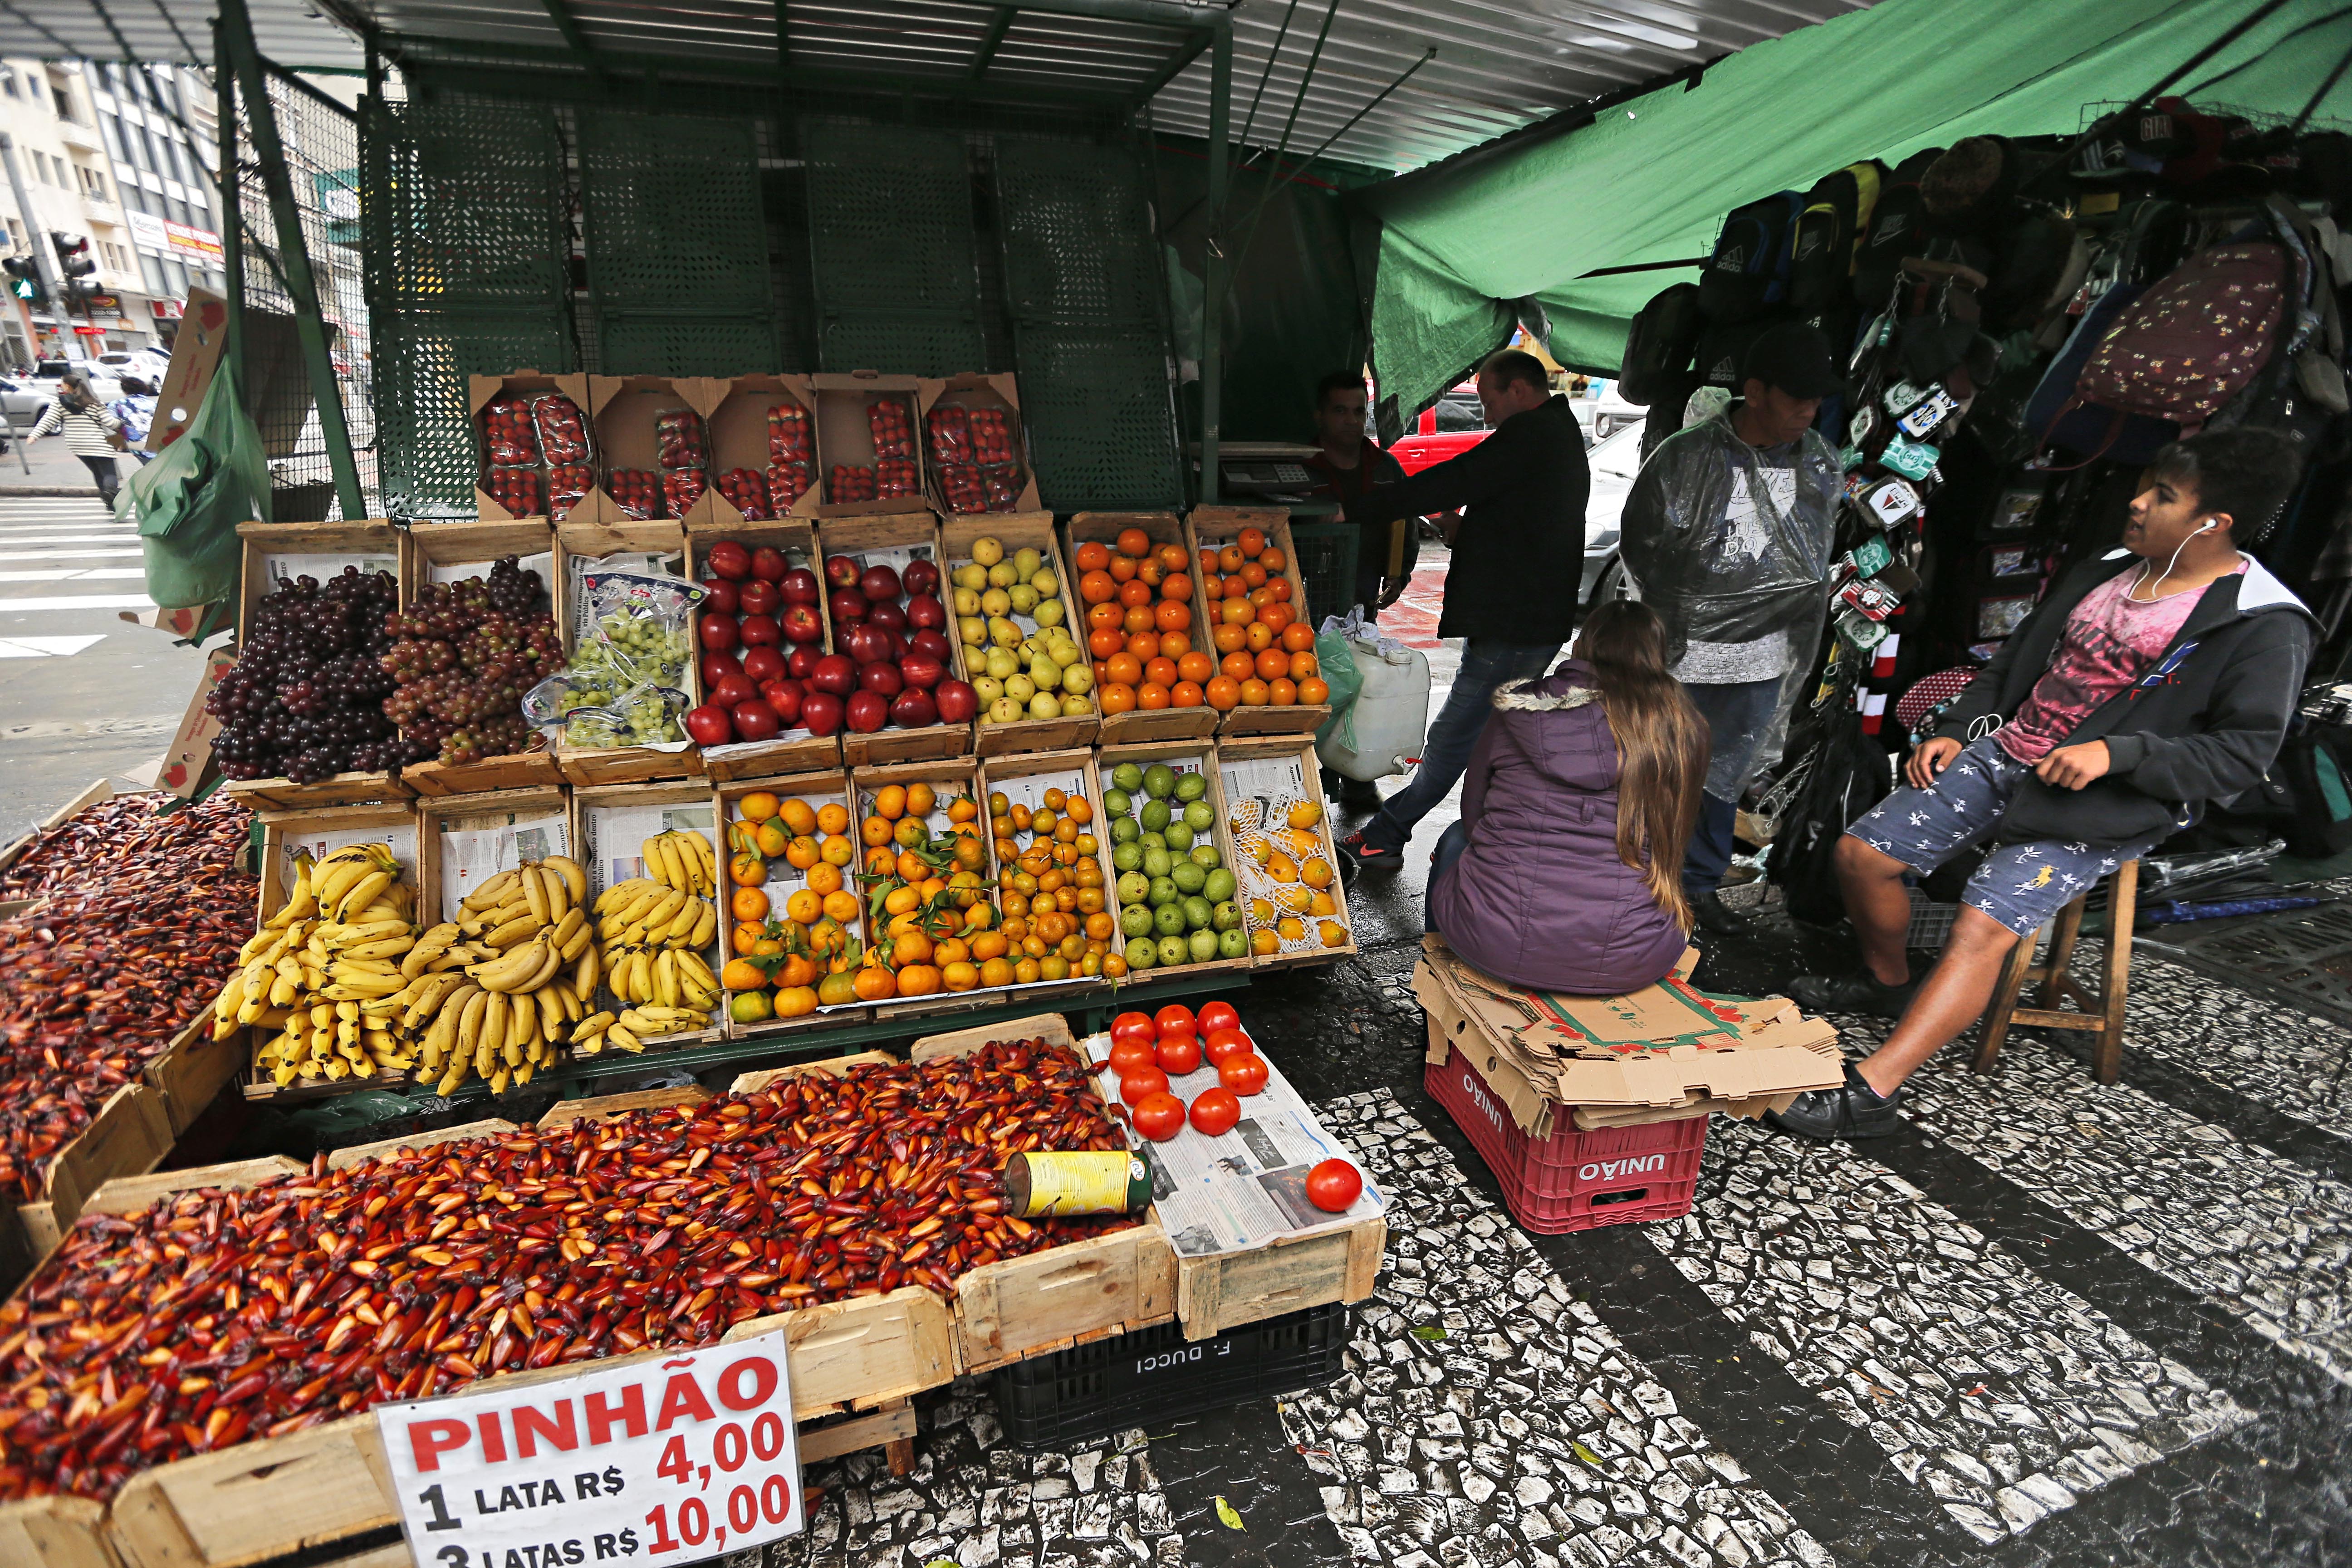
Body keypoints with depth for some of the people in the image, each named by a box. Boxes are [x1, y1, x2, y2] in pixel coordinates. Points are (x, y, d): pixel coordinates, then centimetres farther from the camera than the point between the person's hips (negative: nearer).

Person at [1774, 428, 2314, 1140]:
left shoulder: (2267, 629, -8)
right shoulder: (2105, 573, 11)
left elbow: (2243, 756, -11)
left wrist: (2116, 752, -25)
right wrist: (1955, 731, 6)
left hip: (2101, 807, -7)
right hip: (2003, 756, 7)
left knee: (1982, 927, -26)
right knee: (1860, 852, -2)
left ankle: (1867, 1094, -28)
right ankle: (1889, 982, 25)